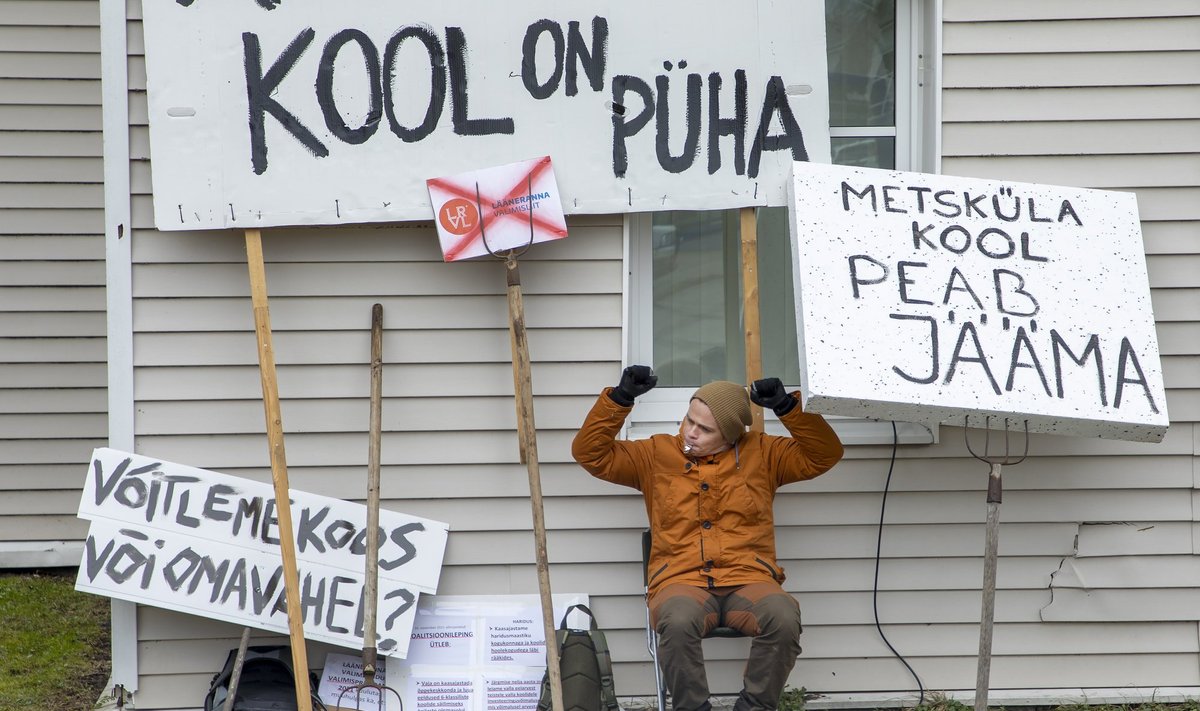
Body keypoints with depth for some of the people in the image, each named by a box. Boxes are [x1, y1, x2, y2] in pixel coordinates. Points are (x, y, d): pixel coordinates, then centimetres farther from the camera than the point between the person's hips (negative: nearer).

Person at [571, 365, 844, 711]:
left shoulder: (761, 453, 13)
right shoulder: (656, 455, 13)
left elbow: (823, 454, 9)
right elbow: (591, 453, 9)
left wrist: (787, 406, -5)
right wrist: (620, 398, -3)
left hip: (748, 581, 1)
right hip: (682, 582, -1)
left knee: (785, 620, -33)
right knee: (678, 622, -38)